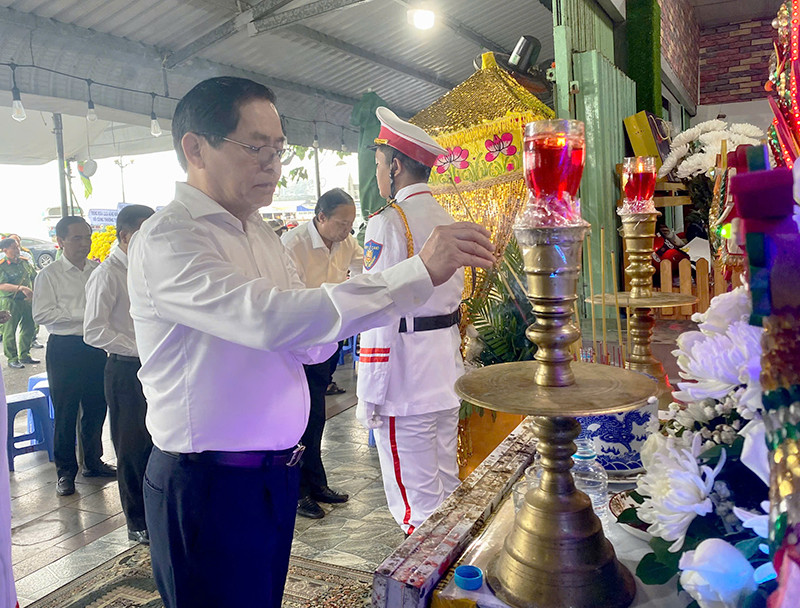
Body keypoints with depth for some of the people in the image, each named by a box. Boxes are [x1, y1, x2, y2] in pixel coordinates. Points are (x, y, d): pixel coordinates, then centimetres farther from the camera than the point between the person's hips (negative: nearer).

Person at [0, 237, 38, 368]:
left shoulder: (25, 262, 7)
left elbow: (34, 278, 18)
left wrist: (33, 293, 9)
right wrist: (21, 288, -31)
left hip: (26, 300, 6)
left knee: (29, 328, 13)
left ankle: (24, 355, 28)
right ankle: (12, 359, 13)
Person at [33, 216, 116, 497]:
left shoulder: (99, 270, 10)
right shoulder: (49, 275, -2)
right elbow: (41, 314, -11)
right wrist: (84, 315, -16)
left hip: (96, 346, 4)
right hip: (65, 349, -4)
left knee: (96, 408, 12)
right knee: (65, 413, 4)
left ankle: (93, 461, 29)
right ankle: (65, 471, 17)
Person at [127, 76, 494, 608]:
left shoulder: (260, 233, 10)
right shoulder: (166, 239, -17)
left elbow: (310, 343, 9)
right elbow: (272, 319, -34)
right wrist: (420, 272, -34)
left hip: (274, 472, 8)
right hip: (209, 486, -7)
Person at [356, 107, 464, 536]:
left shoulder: (388, 223, -15)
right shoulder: (446, 220, 11)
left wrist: (368, 395, -13)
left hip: (405, 376, -9)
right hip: (446, 371, 9)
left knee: (415, 498, 3)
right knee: (447, 482, 20)